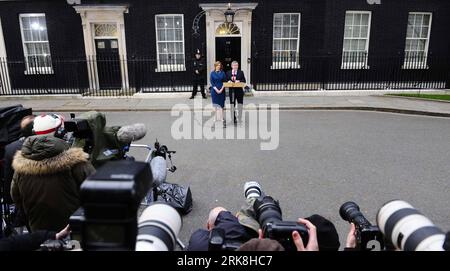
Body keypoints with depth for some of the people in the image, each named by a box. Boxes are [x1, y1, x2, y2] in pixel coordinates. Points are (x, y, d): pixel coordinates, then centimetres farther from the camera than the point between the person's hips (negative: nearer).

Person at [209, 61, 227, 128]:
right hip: (214, 90, 0)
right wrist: (216, 89, -12)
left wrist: (221, 89, -10)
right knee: (216, 105, 1)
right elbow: (211, 82, -2)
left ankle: (222, 120, -1)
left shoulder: (222, 73, 7)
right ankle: (216, 119, 6)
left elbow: (225, 82, 3)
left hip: (221, 91, 1)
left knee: (221, 105, -1)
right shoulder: (212, 73, 4)